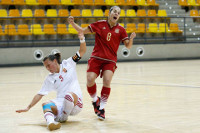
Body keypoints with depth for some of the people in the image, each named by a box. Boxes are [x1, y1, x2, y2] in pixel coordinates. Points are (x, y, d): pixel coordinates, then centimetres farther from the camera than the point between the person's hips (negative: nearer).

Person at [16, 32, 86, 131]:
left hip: (75, 102, -2)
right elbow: (40, 94, 13)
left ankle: (63, 117, -15)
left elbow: (82, 51, 7)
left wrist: (82, 40, -12)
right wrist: (28, 107, 6)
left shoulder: (68, 64, 9)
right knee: (46, 105, -29)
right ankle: (50, 122, -60)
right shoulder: (49, 79, 15)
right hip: (60, 103, 2)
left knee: (69, 95, -38)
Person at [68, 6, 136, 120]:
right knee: (90, 80, -16)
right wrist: (72, 23, -7)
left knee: (107, 81, -20)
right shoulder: (100, 24, 3)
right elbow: (83, 30, 8)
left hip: (110, 60, 0)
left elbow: (128, 46, 2)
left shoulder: (120, 29, 3)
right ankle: (95, 100, 16)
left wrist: (131, 38, -19)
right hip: (96, 58, 0)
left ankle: (102, 108, -3)